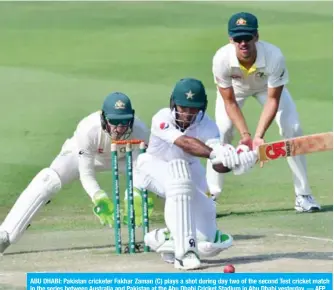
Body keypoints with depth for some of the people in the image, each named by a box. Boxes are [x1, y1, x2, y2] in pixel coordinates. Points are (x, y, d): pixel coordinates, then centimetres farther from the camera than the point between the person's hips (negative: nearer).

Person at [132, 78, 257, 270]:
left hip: (190, 174, 3)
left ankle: (164, 237, 24)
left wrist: (234, 162, -59)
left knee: (209, 243, -8)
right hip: (154, 168, -3)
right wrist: (214, 153, -65)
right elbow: (185, 143, -48)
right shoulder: (162, 119, -29)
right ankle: (184, 250, -41)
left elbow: (218, 167, -36)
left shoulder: (207, 126, -23)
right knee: (179, 170, -42)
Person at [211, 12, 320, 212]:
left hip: (267, 86, 0)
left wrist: (259, 135, -40)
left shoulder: (274, 56, -41)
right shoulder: (221, 59, -39)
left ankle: (303, 195, -1)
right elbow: (229, 102, -27)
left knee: (292, 129, -12)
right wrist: (245, 134, -37)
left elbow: (272, 100, -31)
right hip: (235, 87, 0)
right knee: (222, 132, -16)